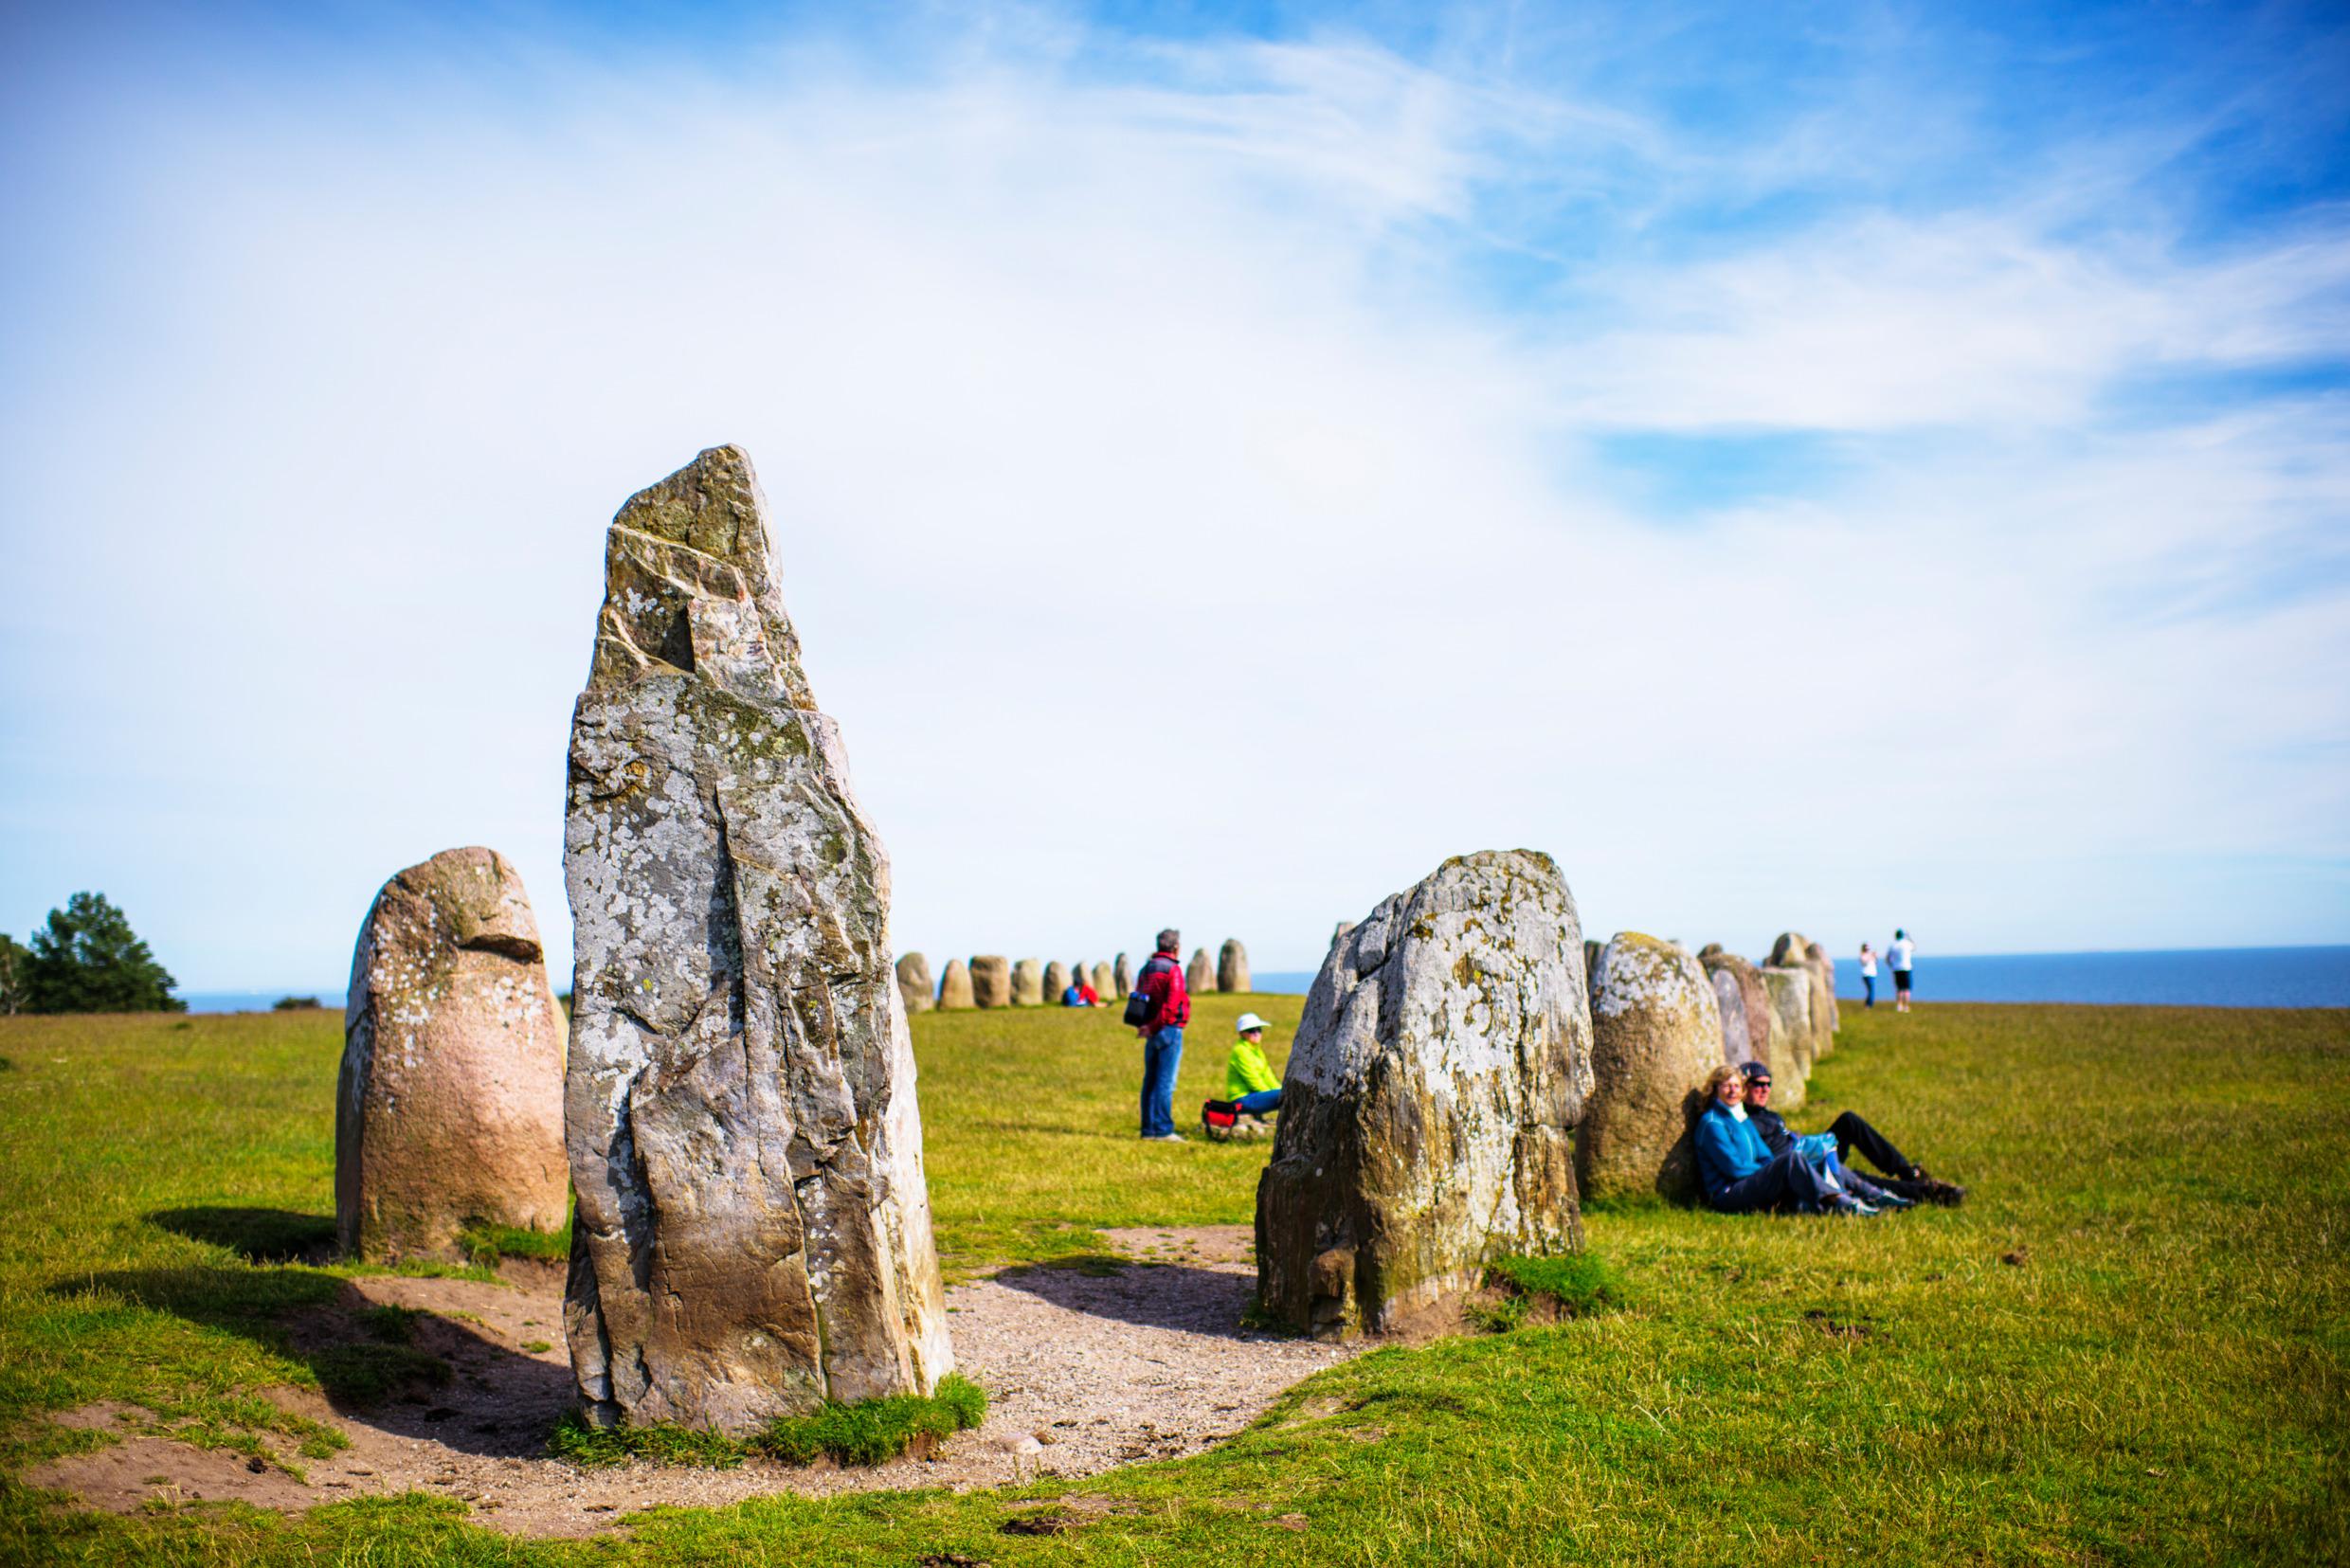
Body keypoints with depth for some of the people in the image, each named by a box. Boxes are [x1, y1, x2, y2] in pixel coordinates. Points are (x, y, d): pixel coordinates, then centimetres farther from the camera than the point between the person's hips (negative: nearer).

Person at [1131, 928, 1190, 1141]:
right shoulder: (1172, 970, -11)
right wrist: (1153, 1027, -12)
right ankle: (1163, 1131, -7)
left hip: (1152, 1034, 8)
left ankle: (1148, 1130, 14)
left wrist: (1146, 1026, 9)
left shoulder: (1146, 968, 14)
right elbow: (1172, 1005, -19)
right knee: (1166, 1082, -7)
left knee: (1150, 1081, 11)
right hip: (1169, 1030, -8)